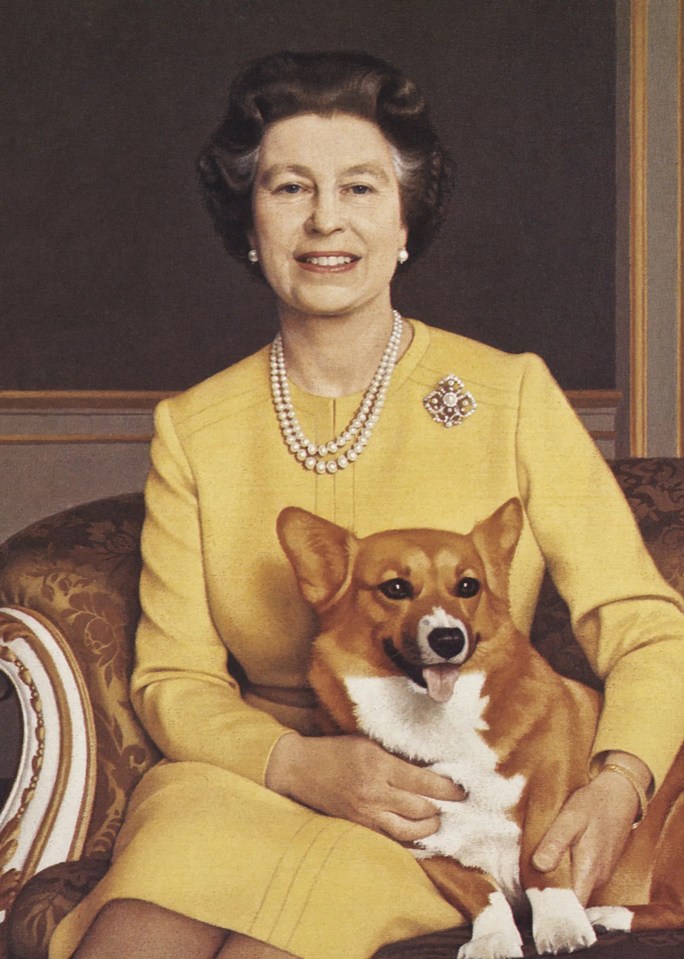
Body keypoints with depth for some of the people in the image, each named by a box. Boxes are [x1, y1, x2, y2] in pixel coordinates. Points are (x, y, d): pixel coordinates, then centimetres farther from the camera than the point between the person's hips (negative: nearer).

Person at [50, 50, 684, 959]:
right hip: (251, 774, 2)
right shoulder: (194, 429, 6)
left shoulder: (511, 395, 0)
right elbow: (172, 679, 6)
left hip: (439, 806, -1)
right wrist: (302, 764, -15)